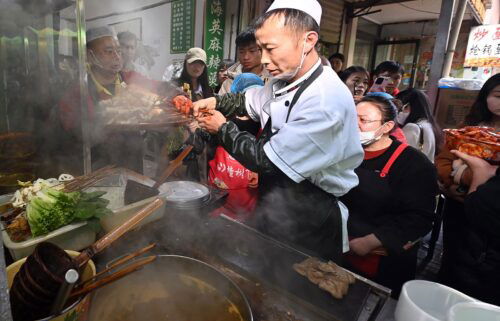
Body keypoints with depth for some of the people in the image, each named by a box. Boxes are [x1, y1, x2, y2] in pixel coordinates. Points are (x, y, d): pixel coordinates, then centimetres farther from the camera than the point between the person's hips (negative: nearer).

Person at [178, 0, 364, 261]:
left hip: (308, 223, -7)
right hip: (274, 204, 8)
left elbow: (265, 160, -25)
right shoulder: (285, 81, -1)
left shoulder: (326, 100, -29)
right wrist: (215, 102, -1)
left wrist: (222, 127, -11)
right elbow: (249, 101, 17)